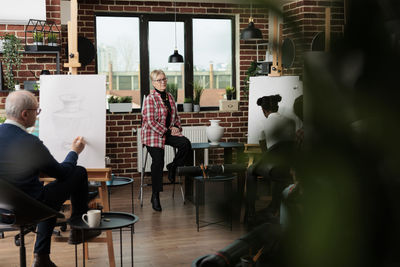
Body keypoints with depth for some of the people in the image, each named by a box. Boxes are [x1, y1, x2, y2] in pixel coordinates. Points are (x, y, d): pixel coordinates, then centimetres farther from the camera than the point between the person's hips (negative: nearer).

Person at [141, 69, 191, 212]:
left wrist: (176, 127, -1)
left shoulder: (170, 97, 11)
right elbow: (150, 121, -17)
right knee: (158, 162, -11)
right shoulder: (150, 99, -11)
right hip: (153, 135, -5)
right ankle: (155, 196, 5)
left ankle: (173, 166, 6)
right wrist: (167, 132, -16)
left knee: (186, 144, -22)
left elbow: (176, 116, 20)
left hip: (168, 132, 6)